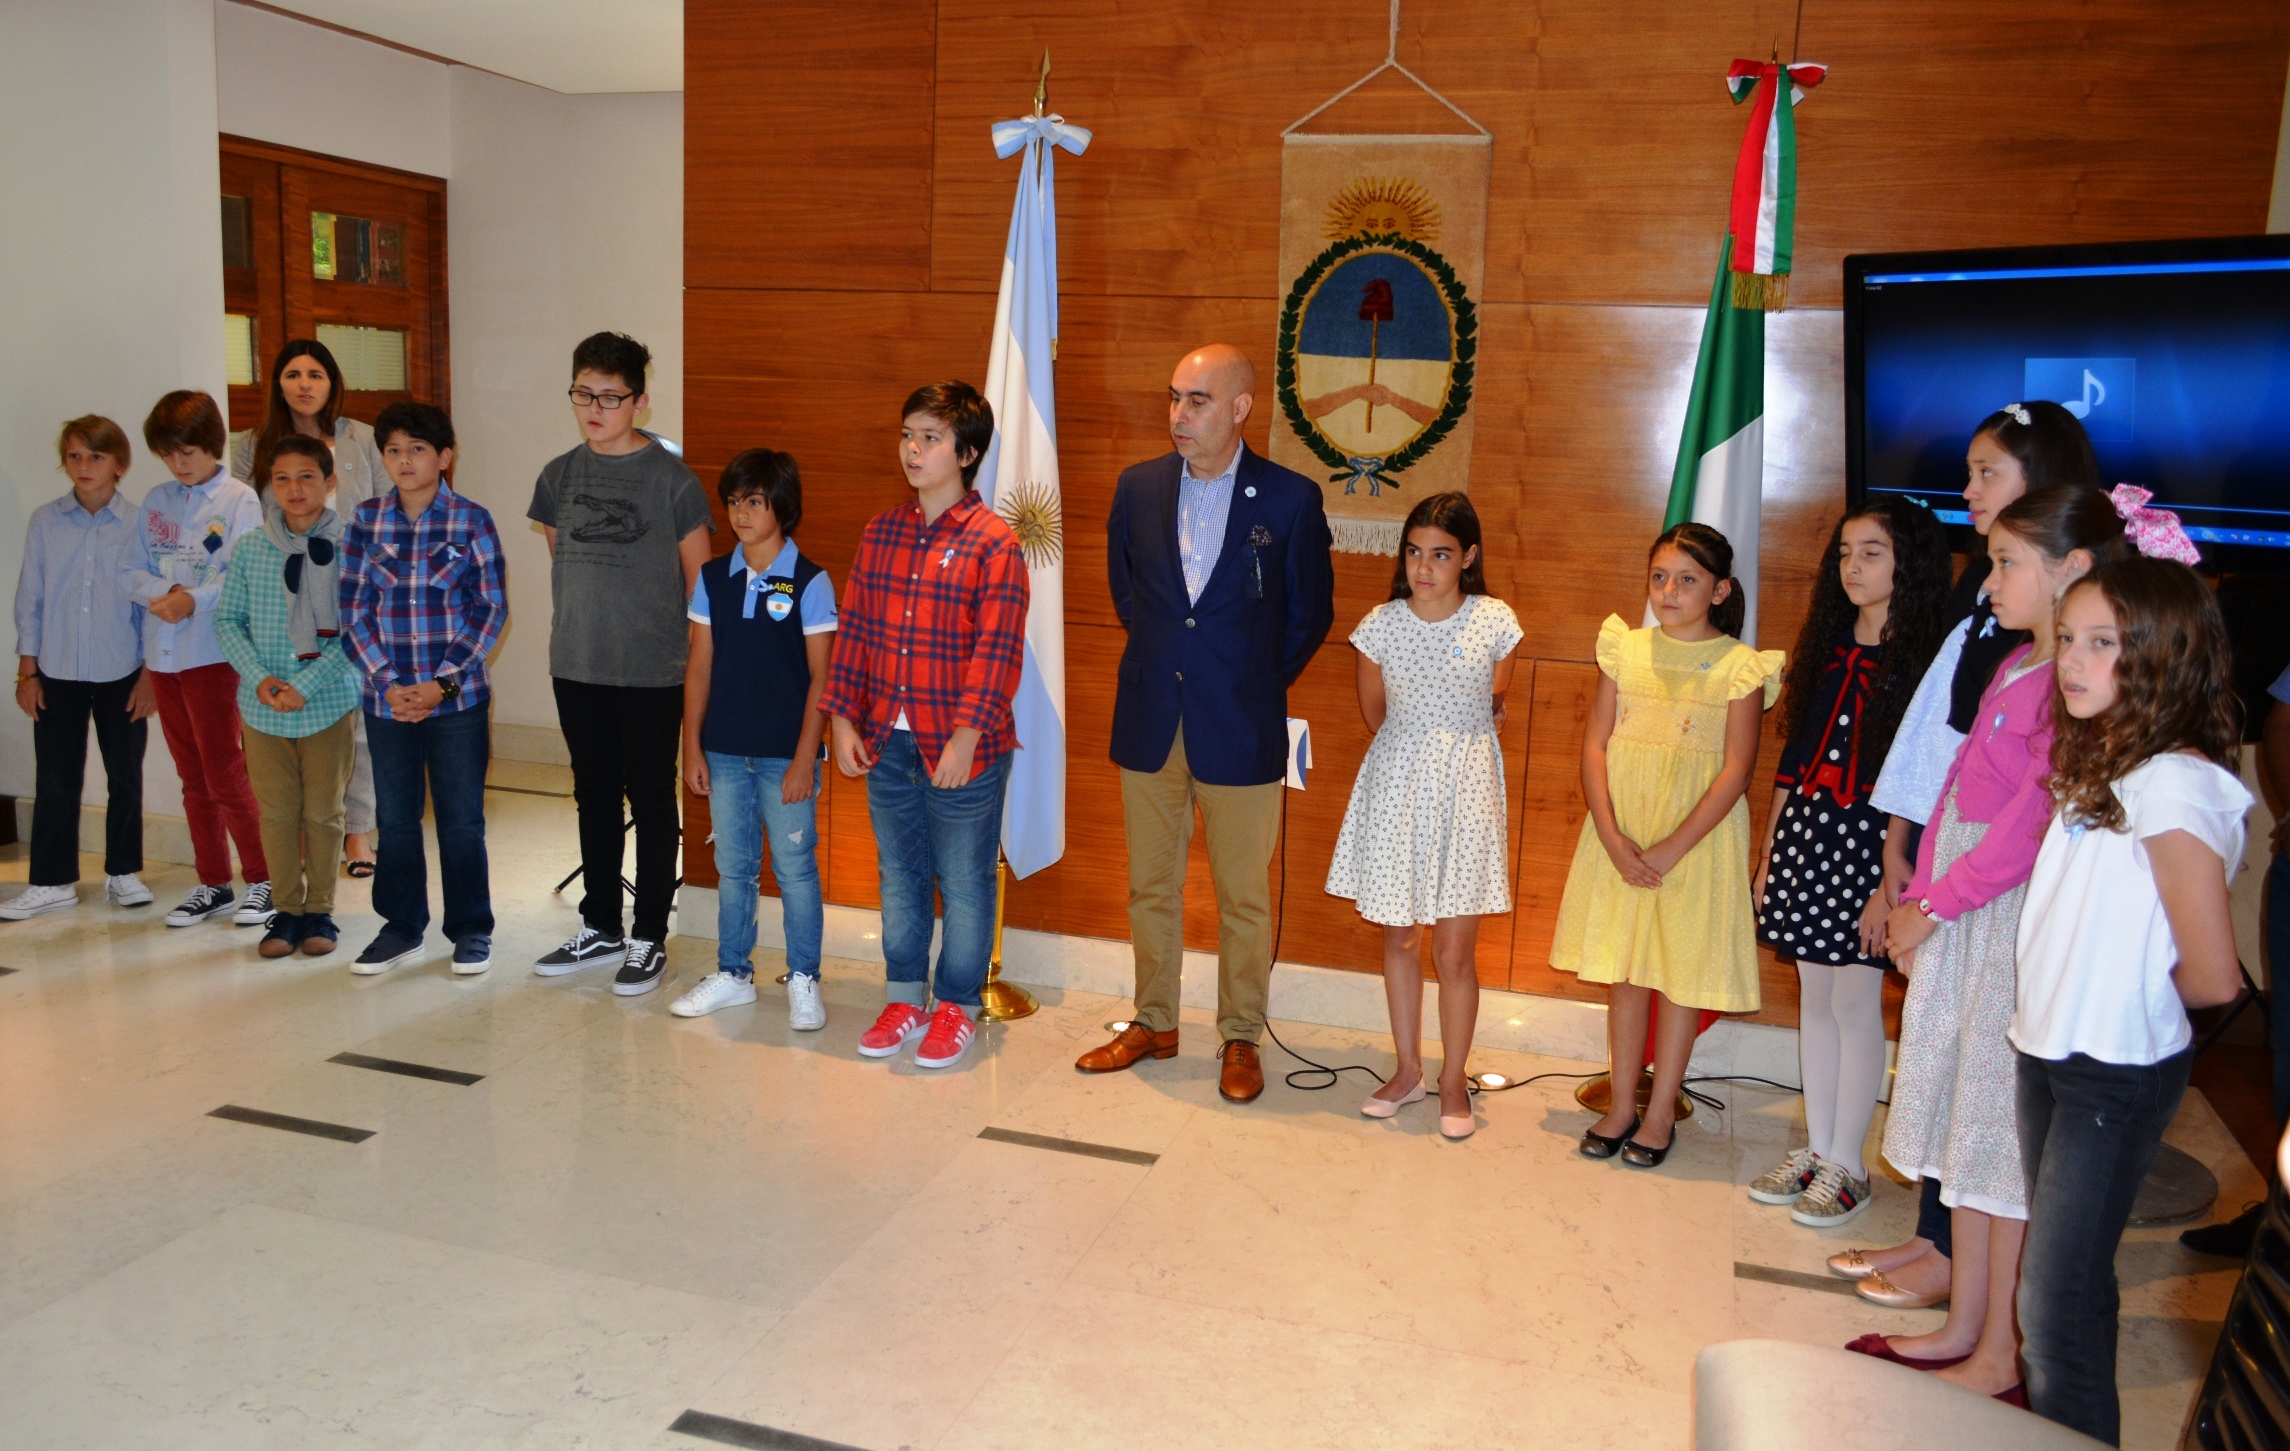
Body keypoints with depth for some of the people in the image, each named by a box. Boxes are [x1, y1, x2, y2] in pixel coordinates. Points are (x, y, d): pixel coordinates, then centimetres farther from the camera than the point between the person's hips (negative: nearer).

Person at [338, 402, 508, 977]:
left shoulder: (472, 520, -4)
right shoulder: (366, 521, 2)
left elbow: (490, 609, -6)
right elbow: (353, 610, 2)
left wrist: (443, 683, -12)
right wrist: (388, 683, -8)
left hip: (458, 696, -2)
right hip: (386, 697, 3)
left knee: (462, 817, 7)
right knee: (394, 817, 12)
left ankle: (471, 929, 20)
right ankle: (401, 927, 27)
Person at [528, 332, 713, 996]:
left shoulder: (672, 479, -9)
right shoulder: (560, 476, 6)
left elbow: (699, 578, -4)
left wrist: (695, 657, -4)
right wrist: (575, 626, 13)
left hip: (652, 672, -5)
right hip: (577, 668, 5)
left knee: (651, 802, 5)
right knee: (594, 798, 15)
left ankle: (649, 939, 16)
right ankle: (600, 927, 29)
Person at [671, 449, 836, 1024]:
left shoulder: (809, 582, -8)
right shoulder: (713, 578, 5)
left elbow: (821, 677, -8)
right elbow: (700, 666, 8)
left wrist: (805, 758, -12)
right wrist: (692, 746, 4)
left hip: (785, 756, -4)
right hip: (724, 753, 4)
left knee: (795, 869, 4)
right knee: (732, 866, 14)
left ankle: (803, 981, 17)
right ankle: (733, 974, 27)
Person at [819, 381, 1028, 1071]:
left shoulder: (993, 543, -10)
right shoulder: (880, 532, 7)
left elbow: (997, 650, -15)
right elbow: (855, 630, 9)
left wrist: (966, 736, -21)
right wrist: (843, 717, 3)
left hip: (963, 749, -5)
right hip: (886, 742, 5)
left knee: (964, 881, 8)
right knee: (899, 876, 16)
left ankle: (958, 1006, 24)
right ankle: (904, 997, 32)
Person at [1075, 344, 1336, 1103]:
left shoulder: (1290, 499, -8)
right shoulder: (1138, 488, 1)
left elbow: (1311, 612, 3)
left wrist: (1256, 684, 5)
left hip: (1240, 731, -3)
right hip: (1149, 721, 3)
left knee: (1244, 898, 8)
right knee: (1150, 886, 15)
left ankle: (1240, 1039, 24)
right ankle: (1153, 1023, 31)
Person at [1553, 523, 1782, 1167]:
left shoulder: (1739, 667, -5)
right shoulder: (1626, 649, 4)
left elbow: (1736, 770, -10)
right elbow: (1595, 745, 1)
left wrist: (1671, 848, -16)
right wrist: (1611, 837, -11)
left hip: (1697, 835, -3)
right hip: (1620, 833, 3)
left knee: (1682, 972, 6)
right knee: (1622, 969, 11)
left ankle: (1660, 1113, 20)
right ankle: (1621, 1105, 24)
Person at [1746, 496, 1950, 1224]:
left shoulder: (1924, 657, -9)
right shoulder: (1827, 644, 11)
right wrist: (1768, 851, 13)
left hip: (1869, 842, -6)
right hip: (1805, 832, 6)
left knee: (1855, 1005, 1)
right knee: (1815, 999, 13)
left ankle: (1847, 1166, 14)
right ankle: (1817, 1150, 25)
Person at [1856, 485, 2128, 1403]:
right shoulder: (2015, 666, 11)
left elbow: (2030, 824, -21)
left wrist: (1934, 904, -12)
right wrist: (1917, 898, 8)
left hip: (2016, 920, -9)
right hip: (1958, 920, 9)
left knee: (2004, 1141, 2)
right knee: (1965, 1126, 16)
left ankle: (2000, 1359, 18)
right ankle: (1962, 1328, 30)